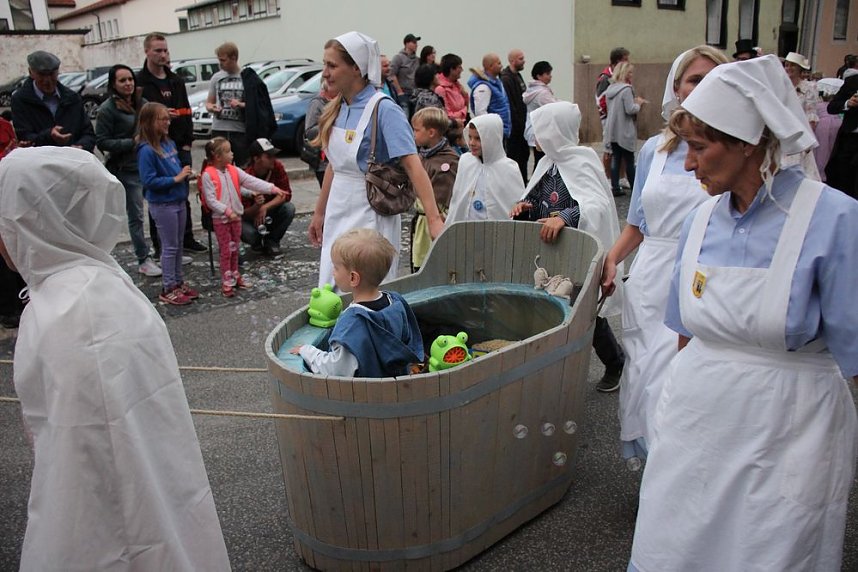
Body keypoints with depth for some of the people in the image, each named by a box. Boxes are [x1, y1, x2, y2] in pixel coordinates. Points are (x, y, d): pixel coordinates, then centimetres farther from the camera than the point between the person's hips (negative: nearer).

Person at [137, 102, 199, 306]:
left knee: (178, 245, 16)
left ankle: (178, 283, 28)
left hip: (179, 201, 7)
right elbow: (149, 181, -20)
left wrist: (185, 173, -1)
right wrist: (176, 178, -19)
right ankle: (168, 289, 13)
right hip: (162, 205, -7)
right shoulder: (146, 150, -17)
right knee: (169, 247, 2)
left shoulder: (169, 143, 6)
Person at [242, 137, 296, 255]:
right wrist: (256, 206, -46)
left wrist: (265, 207, -29)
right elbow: (244, 213, -23)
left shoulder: (277, 167, -16)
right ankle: (257, 242, 6)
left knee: (289, 208, -26)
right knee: (247, 233, -34)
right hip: (251, 215, -3)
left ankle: (272, 241, -3)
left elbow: (286, 193, -16)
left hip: (270, 212, 3)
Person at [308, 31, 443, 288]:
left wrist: (434, 219, -34)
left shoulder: (384, 109, -16)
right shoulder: (338, 108, 6)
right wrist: (319, 213, 20)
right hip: (338, 214, 7)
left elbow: (412, 164, -24)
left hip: (369, 217, -7)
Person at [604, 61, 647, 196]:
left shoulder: (610, 88, 10)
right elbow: (630, 109, -20)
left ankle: (615, 188, 8)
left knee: (615, 159, 8)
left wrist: (635, 101, 14)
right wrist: (638, 103, -2)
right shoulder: (626, 89, -16)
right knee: (629, 160, 3)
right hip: (625, 131, -7)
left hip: (612, 129, 7)